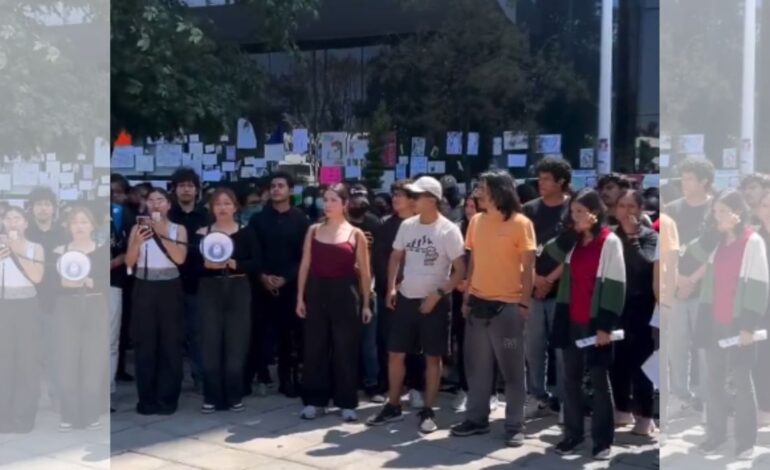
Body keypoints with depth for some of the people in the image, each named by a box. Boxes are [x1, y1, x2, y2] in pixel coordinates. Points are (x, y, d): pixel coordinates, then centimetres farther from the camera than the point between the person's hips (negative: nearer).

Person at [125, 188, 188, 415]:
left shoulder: (178, 229, 4)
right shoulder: (138, 228, 7)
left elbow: (180, 258, -11)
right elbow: (129, 262, -1)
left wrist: (162, 234, -17)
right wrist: (138, 241, -18)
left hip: (170, 289, -1)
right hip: (144, 289, 1)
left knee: (170, 344, -1)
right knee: (144, 345, 0)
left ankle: (167, 398, 7)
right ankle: (147, 399, 8)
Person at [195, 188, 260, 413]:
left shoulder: (246, 232, 3)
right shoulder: (202, 233, 4)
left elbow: (256, 263, -5)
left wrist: (235, 264, -20)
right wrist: (207, 264, -19)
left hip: (238, 291, 0)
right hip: (210, 291, 1)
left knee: (236, 343, 1)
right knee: (210, 343, 0)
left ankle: (234, 396, 12)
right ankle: (212, 397, 9)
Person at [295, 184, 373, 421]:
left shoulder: (355, 234, 1)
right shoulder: (314, 230, 7)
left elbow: (364, 272, 2)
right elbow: (305, 265, 7)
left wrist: (366, 303, -1)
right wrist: (300, 297, 2)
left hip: (345, 293, -2)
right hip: (317, 292, 2)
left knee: (345, 349, 3)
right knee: (315, 347, 5)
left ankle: (347, 403, 11)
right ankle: (313, 400, 15)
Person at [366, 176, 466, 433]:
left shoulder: (449, 230, -12)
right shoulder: (407, 225, 3)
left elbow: (460, 270, -10)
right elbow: (396, 257, 16)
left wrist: (439, 293, -17)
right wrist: (391, 288, 5)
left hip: (434, 302, -5)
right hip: (406, 298, 5)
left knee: (433, 357, 5)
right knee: (395, 354, 8)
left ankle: (428, 412, 14)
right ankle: (393, 406, 21)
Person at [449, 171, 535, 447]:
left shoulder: (520, 223, -8)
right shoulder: (476, 221, 7)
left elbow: (529, 266, -8)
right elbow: (473, 262, 12)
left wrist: (525, 302, -14)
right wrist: (467, 298, 9)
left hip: (507, 305, -5)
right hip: (478, 303, 5)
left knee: (512, 369, 4)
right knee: (476, 366, 12)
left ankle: (515, 425, 14)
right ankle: (477, 418, 24)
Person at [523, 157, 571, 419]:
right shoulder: (530, 210, 8)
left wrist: (550, 280, -8)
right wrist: (535, 278, -6)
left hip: (561, 289, -3)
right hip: (533, 288, 3)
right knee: (533, 346, 7)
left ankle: (564, 400, 10)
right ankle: (538, 397, 17)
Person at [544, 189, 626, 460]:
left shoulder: (610, 242, -9)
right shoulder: (573, 241, 11)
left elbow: (616, 285, -12)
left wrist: (606, 325, -16)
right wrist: (573, 230, -8)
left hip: (594, 323, -6)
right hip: (570, 321, 6)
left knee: (599, 381, 3)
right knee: (571, 380, 11)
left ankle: (603, 440, 12)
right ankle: (573, 434, 22)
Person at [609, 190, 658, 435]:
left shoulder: (649, 236, 0)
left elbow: (644, 264, -17)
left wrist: (632, 236, -16)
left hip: (639, 307, -4)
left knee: (638, 363, -4)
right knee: (616, 362, 9)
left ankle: (644, 416, 5)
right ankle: (623, 410, 24)